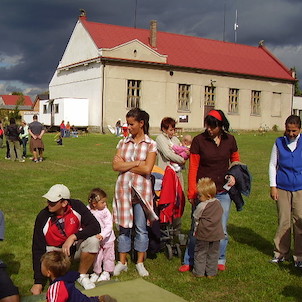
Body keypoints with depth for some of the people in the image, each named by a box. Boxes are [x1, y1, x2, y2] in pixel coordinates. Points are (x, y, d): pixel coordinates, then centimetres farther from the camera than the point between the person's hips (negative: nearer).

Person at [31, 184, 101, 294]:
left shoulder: (76, 206, -20)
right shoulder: (42, 217, -20)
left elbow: (95, 227, -23)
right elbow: (38, 249, -17)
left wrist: (73, 237, -35)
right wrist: (38, 282, -20)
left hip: (76, 246, 1)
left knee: (93, 240, -29)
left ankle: (82, 276, -5)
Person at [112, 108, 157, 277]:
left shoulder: (151, 145, -2)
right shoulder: (123, 143, 8)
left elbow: (147, 169, -14)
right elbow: (116, 165, -4)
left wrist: (125, 165, -7)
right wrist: (136, 163, -11)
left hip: (141, 190, -2)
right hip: (123, 188, 3)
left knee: (141, 228, 6)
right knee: (124, 227, 8)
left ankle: (140, 263, 20)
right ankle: (122, 262, 20)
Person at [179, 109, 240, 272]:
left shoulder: (230, 140, 3)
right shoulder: (199, 140, -6)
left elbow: (236, 162, 19)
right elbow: (193, 168, -5)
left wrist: (234, 176, -1)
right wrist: (192, 193, -9)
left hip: (223, 193, 2)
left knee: (221, 230, 9)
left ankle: (220, 260, 28)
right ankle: (189, 262, 18)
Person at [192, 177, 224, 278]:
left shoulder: (201, 206, -17)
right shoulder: (218, 203, -1)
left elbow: (195, 218, -5)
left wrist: (195, 230, 12)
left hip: (203, 233, -5)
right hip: (216, 234, 5)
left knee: (200, 253, 10)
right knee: (213, 253, 14)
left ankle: (199, 272, 15)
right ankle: (211, 272, 19)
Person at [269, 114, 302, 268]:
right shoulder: (279, 143, 5)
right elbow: (272, 165, 9)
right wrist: (273, 186, 3)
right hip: (282, 188, 1)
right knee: (283, 221, 5)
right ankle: (281, 253, 19)